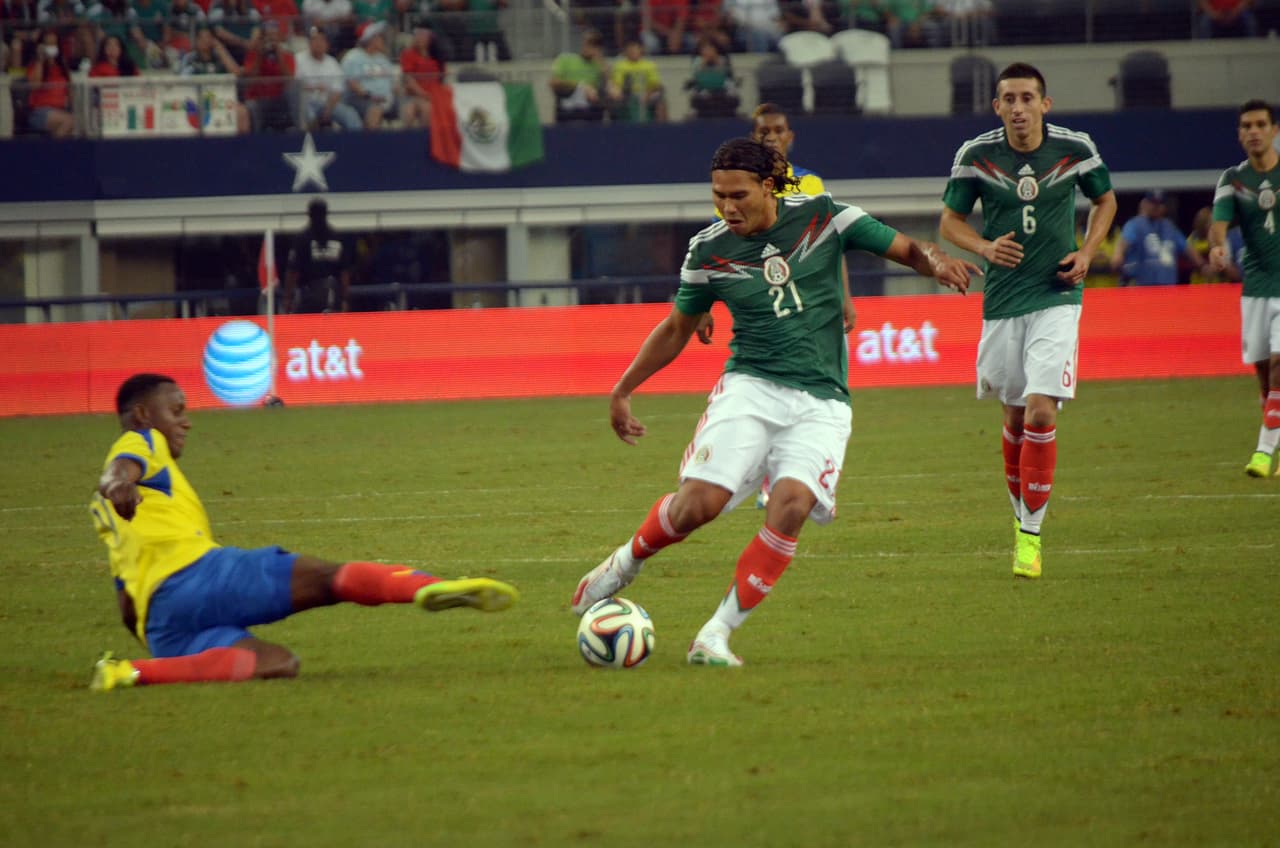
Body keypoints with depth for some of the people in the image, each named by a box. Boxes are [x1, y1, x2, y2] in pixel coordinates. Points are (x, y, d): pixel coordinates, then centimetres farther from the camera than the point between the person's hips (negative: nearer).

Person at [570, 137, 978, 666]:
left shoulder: (822, 218, 0)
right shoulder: (709, 251, 3)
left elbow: (905, 249, 7)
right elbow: (676, 329, 18)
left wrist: (934, 260, -15)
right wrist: (622, 390, 18)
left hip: (821, 402, 0)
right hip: (750, 387, 0)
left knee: (792, 505, -25)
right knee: (698, 503, -20)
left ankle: (716, 635, -17)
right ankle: (627, 560, 13)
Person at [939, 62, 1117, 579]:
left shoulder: (1076, 150, -4)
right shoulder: (976, 155, -5)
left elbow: (1105, 199, 14)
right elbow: (950, 220, 6)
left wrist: (1087, 252, -2)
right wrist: (985, 247, -14)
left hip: (1057, 298, -2)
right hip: (1002, 299, 2)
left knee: (1041, 413, -15)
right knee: (1015, 417, 10)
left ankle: (1031, 533, -8)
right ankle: (1020, 512, 35)